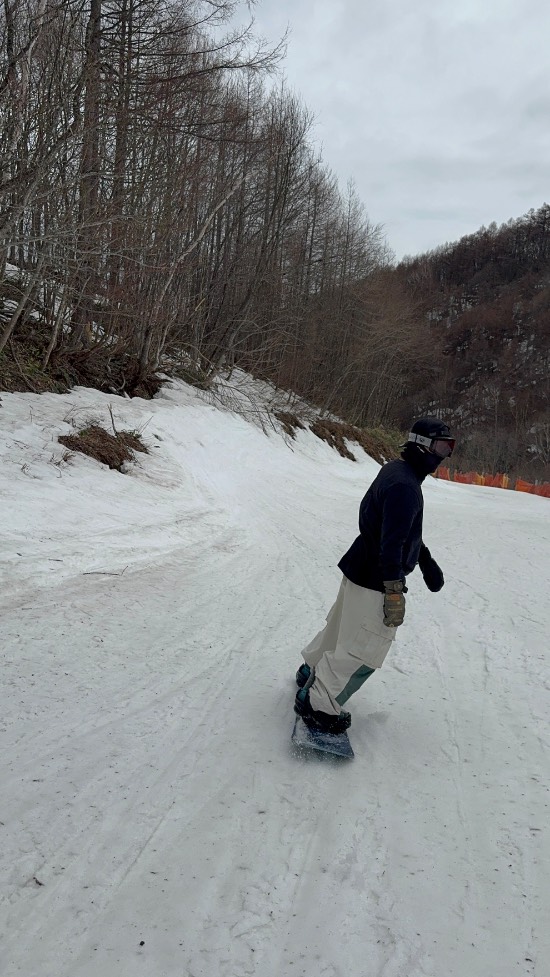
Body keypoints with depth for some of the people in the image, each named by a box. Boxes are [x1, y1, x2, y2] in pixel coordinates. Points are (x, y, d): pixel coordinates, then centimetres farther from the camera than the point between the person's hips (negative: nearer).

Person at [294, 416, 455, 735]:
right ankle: (319, 704, 11)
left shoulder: (398, 472, 10)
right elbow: (392, 542, -27)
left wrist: (427, 561, 22)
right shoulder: (404, 485, -24)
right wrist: (394, 591, -24)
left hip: (361, 570, 11)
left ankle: (312, 671, 46)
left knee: (343, 627, 27)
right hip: (376, 581, -11)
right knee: (363, 649, 0)